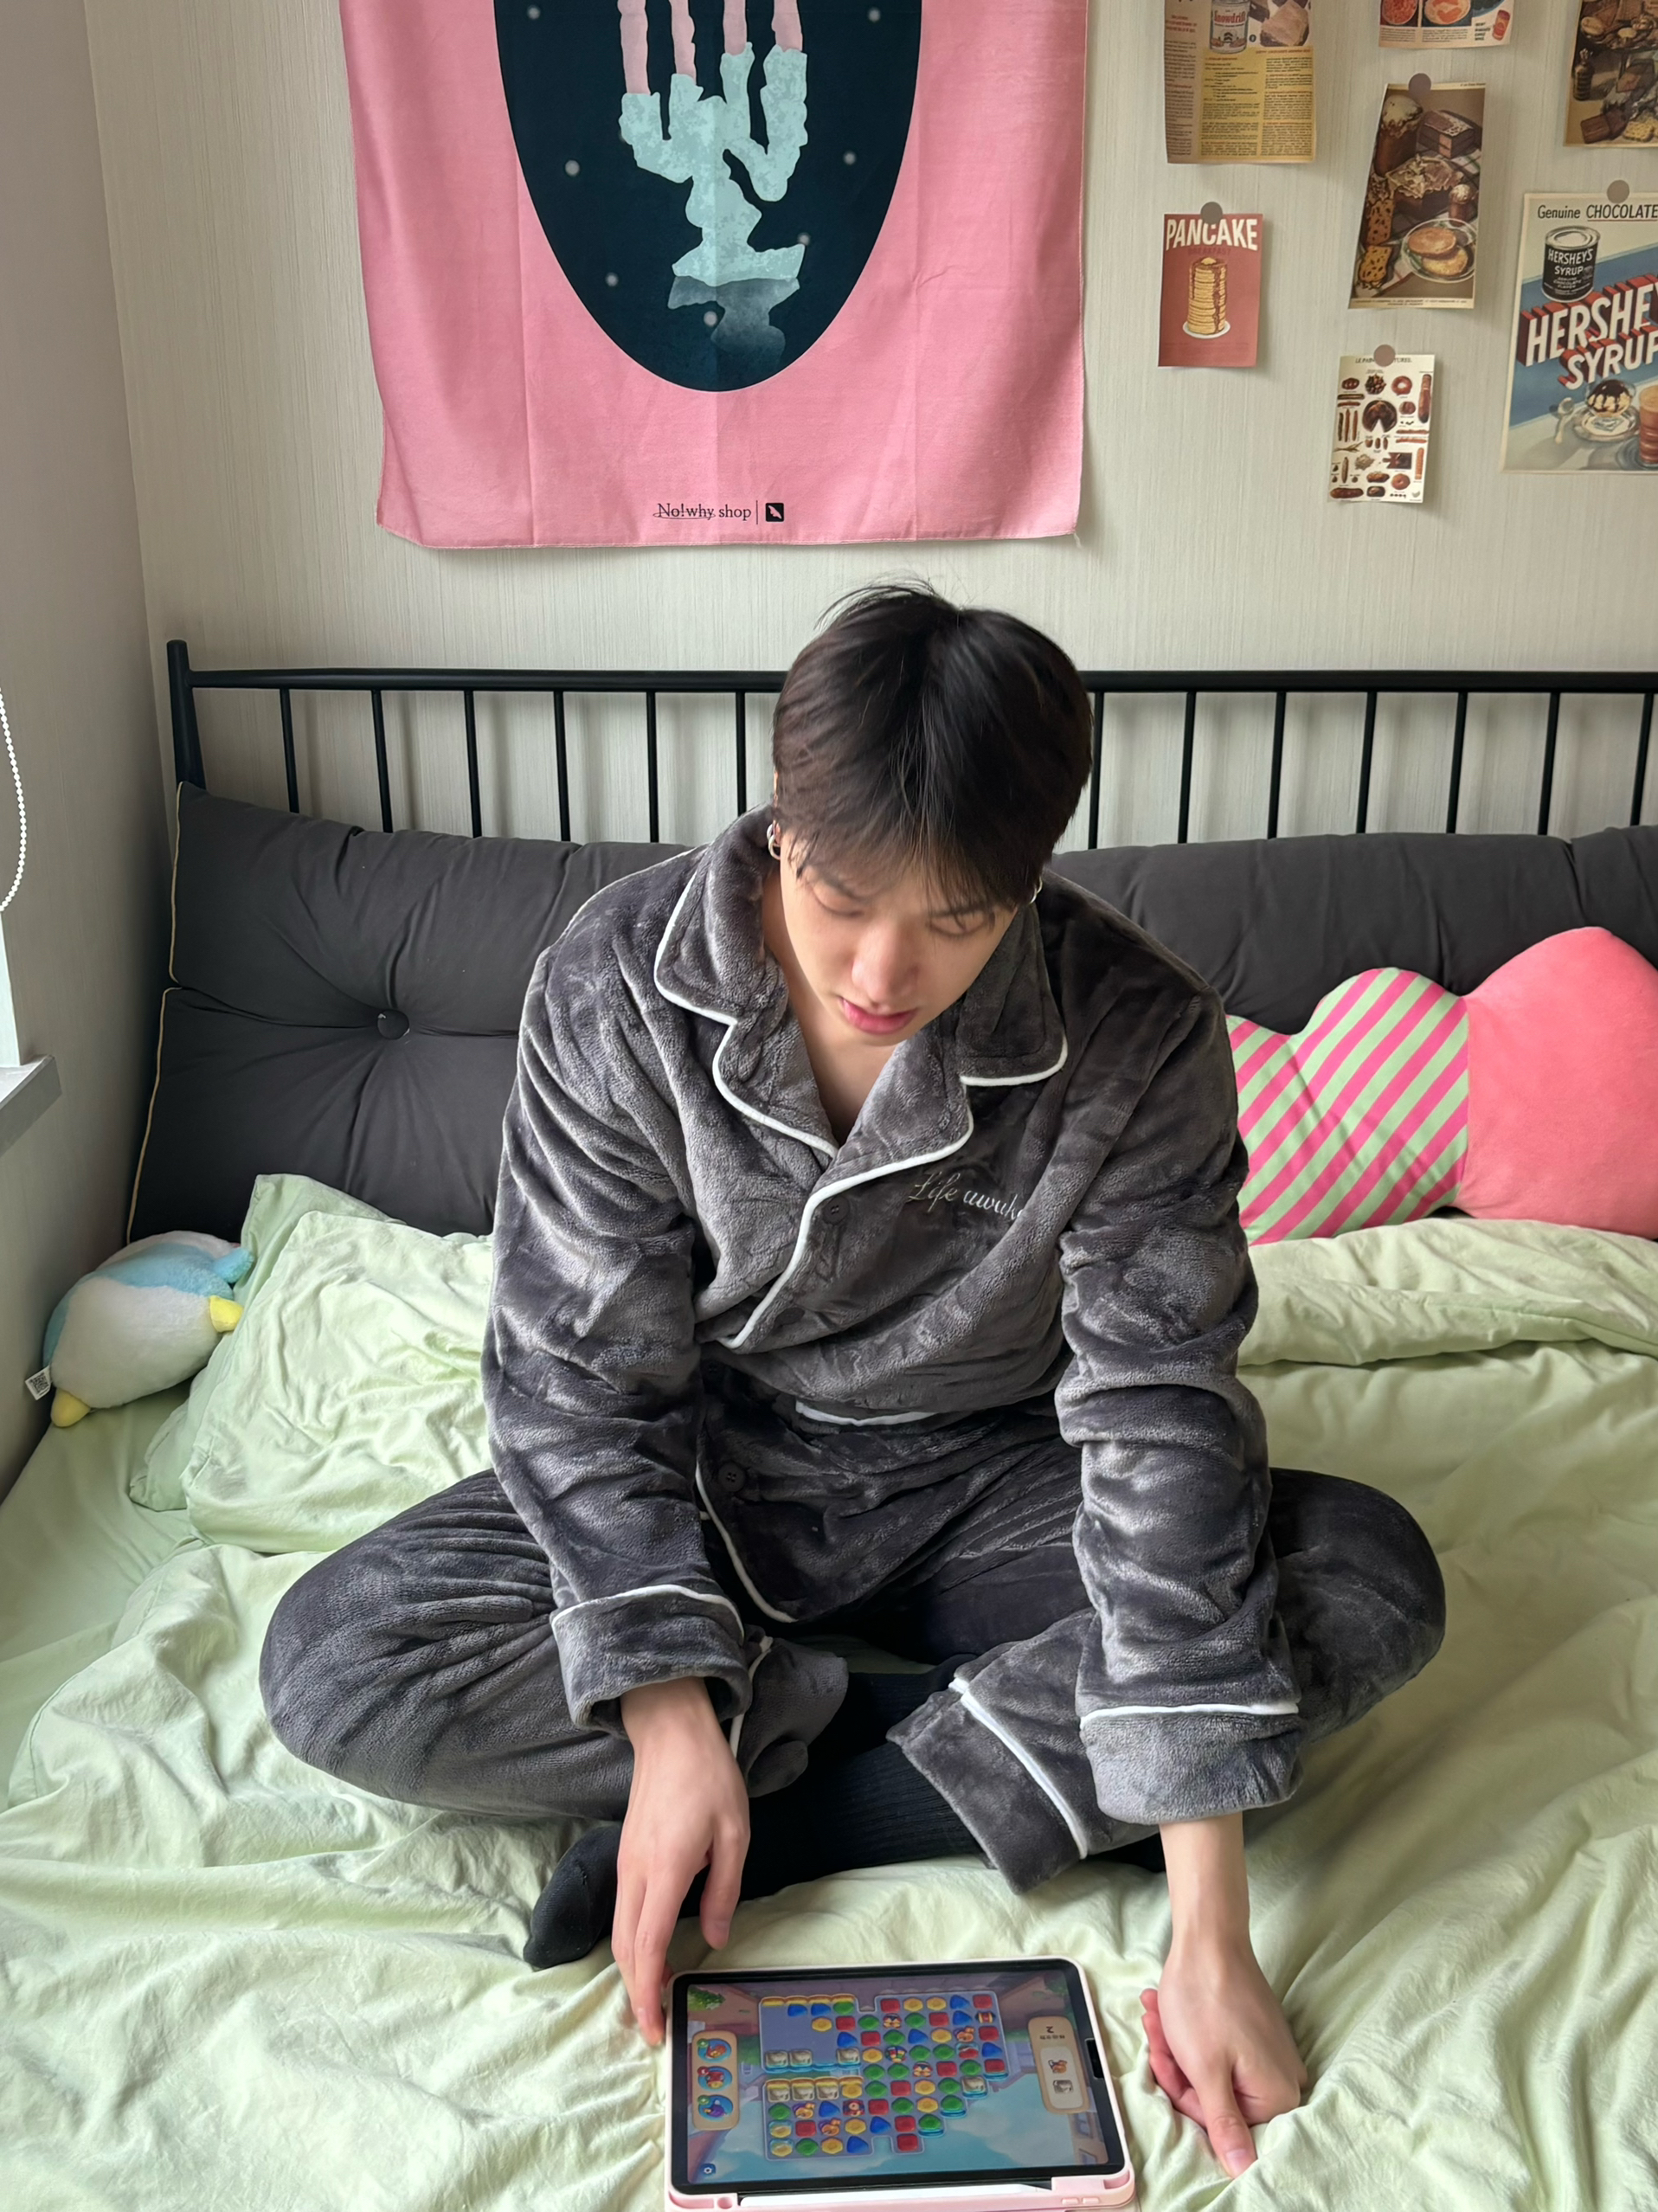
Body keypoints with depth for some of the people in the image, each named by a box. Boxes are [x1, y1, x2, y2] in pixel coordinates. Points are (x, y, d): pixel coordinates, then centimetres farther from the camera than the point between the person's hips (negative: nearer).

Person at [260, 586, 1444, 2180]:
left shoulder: (1139, 1039, -23)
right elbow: (580, 1376, -15)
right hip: (711, 1474, 1)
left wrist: (1209, 1935, -28)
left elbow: (1160, 1421, -24)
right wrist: (673, 1721, -27)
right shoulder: (615, 986, -21)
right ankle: (1010, 1766, -14)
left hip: (986, 1481, 0)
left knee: (1373, 1581, -23)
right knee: (331, 1663, -22)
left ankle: (786, 1815, -20)